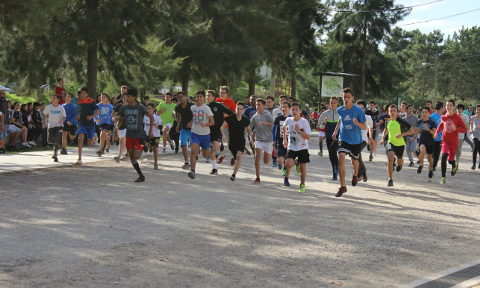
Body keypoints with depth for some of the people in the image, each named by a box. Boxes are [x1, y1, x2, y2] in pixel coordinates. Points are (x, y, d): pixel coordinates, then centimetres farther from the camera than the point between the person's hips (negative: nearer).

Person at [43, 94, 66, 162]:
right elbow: (44, 115, 12)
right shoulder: (49, 107, -2)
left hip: (59, 126, -2)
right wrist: (44, 124, 6)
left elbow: (64, 117, -1)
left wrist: (62, 120, -23)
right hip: (51, 126, 2)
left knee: (56, 141, -11)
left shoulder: (61, 107, -4)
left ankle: (55, 156, 0)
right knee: (50, 140, -7)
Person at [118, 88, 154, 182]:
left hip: (139, 135, -5)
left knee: (136, 156, -18)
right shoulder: (124, 108, 4)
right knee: (131, 157, 3)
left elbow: (151, 117, -1)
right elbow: (120, 120, 18)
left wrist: (150, 130, -3)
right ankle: (141, 175, 13)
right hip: (129, 135, 5)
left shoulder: (140, 107, -10)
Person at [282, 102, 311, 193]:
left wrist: (299, 130, -28)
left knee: (303, 167, 4)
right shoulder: (288, 120, -4)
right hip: (291, 147, 1)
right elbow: (284, 127, 22)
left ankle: (302, 185, 26)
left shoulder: (304, 122, -13)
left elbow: (308, 137, -16)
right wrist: (285, 139, 24)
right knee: (289, 164, -23)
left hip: (302, 148, -1)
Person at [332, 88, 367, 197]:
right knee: (341, 159, -20)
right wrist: (335, 131, 8)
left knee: (354, 161, 17)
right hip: (344, 139, 1)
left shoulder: (358, 110, -13)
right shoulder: (340, 110, -3)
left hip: (356, 141, -1)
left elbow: (365, 127, -10)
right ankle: (342, 186, -13)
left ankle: (355, 176, 55)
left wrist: (357, 123, -31)